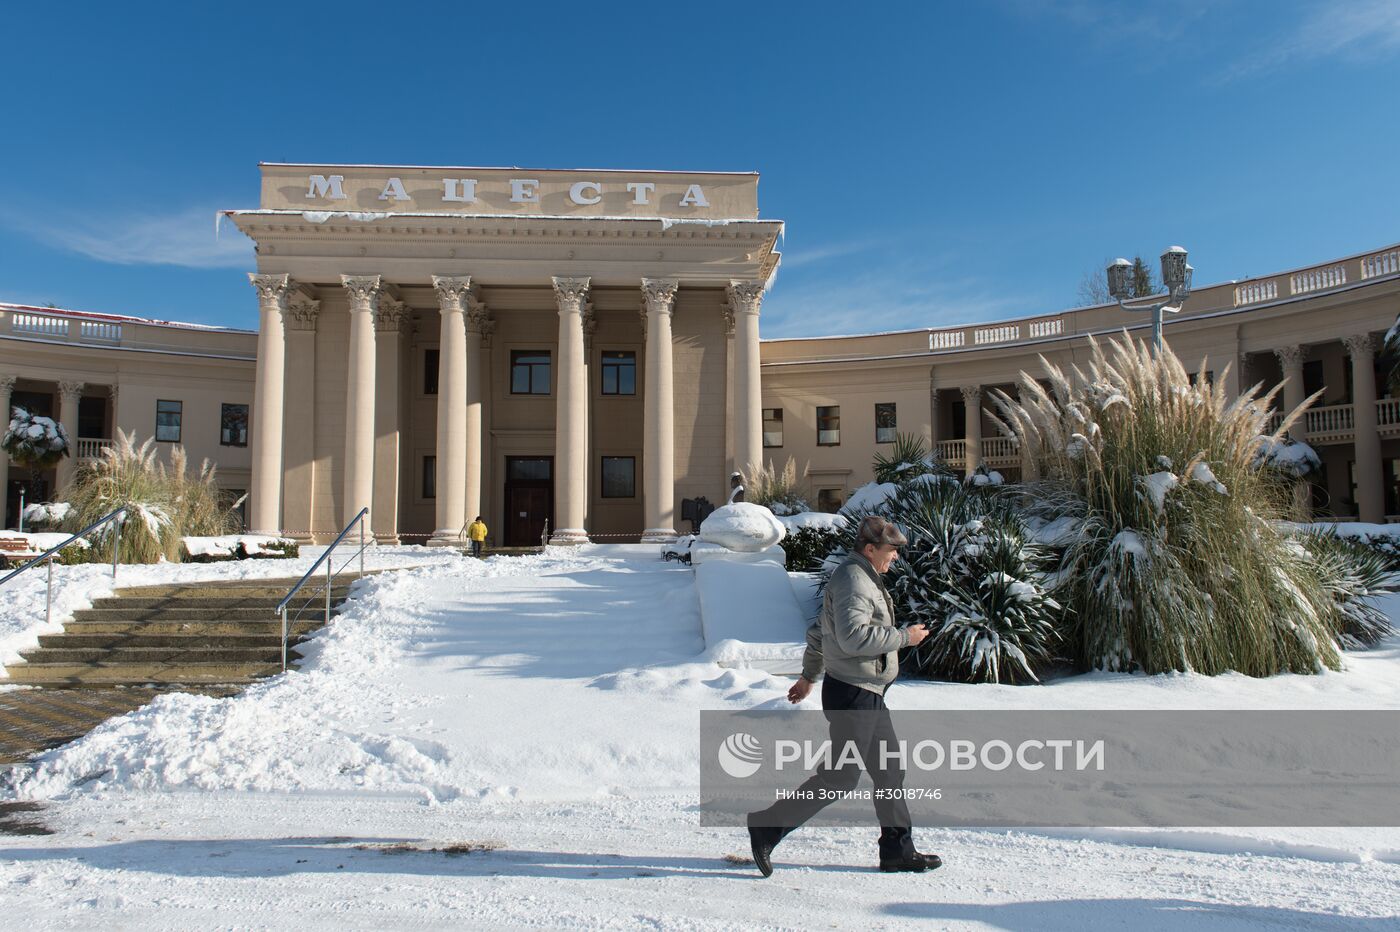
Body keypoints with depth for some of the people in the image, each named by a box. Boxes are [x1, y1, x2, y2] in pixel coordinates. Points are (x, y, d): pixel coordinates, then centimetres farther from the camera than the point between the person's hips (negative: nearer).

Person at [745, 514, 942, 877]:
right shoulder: (852, 580, -16)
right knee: (840, 776, -5)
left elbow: (819, 632, 24)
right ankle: (767, 827, 2)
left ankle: (898, 850, 24)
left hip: (869, 696, 11)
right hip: (852, 693, -11)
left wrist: (808, 675, 29)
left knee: (890, 770, 14)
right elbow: (853, 637, -30)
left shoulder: (864, 579, 17)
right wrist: (903, 636, -18)